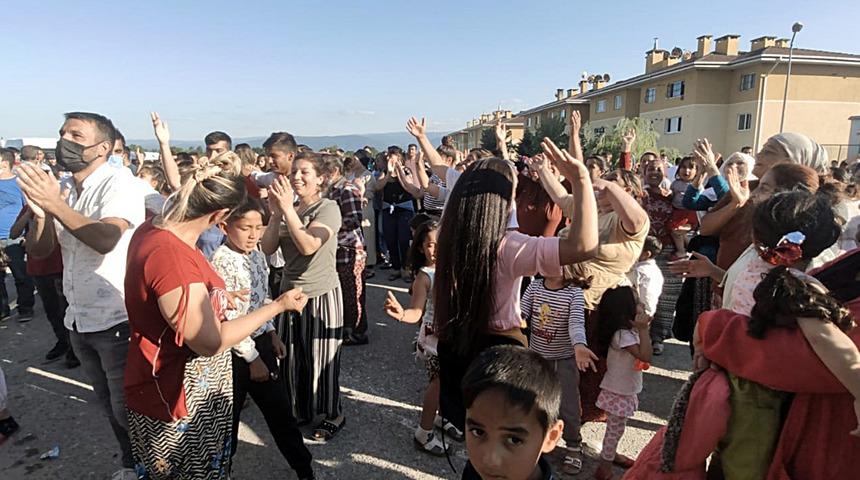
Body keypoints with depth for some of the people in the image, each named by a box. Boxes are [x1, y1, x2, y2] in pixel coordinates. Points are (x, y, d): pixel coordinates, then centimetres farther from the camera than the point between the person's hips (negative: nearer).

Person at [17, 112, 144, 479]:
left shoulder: (119, 182, -14)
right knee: (111, 406, 21)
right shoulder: (61, 188, 7)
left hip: (118, 320, -7)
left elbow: (105, 239, -28)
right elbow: (38, 251, 4)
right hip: (79, 320, 7)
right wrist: (39, 213, -13)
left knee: (128, 409, 5)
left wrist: (55, 205, -28)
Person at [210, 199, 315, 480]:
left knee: (279, 407, 16)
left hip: (260, 341, 7)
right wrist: (251, 357, -16)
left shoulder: (257, 256, 3)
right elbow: (228, 318, -21)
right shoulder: (222, 261, -20)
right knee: (229, 416, 13)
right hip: (234, 351, -7)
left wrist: (272, 334, 9)